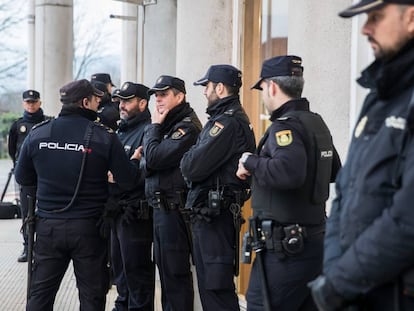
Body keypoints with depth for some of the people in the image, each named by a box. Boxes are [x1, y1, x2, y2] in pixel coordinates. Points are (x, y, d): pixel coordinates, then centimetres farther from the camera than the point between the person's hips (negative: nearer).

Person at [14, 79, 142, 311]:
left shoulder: (37, 134, -2)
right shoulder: (104, 137, -10)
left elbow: (23, 178, 8)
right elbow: (127, 181, -7)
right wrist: (135, 161, 13)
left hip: (48, 226, 3)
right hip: (88, 228, -2)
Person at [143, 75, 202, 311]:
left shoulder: (187, 126, -14)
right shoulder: (169, 124, 17)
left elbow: (153, 159, -20)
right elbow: (149, 163, 14)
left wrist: (154, 127, -9)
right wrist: (156, 127, 3)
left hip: (174, 209, -10)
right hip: (161, 207, 10)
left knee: (175, 271, -6)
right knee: (165, 267, 16)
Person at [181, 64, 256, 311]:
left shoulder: (228, 123, -17)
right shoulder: (237, 119, 17)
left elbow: (193, 168, -21)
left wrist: (187, 159, -2)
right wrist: (192, 160, 0)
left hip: (215, 215, -11)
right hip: (213, 213, 11)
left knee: (217, 289, -8)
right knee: (209, 283, 17)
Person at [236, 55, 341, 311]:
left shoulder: (286, 125, -16)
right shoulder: (317, 123, 12)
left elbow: (289, 172, -35)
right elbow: (335, 172, 26)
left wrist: (251, 161, -18)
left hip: (285, 250, -9)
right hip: (315, 240, 9)